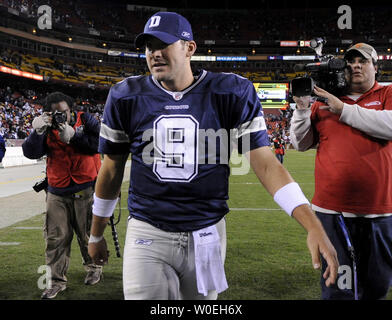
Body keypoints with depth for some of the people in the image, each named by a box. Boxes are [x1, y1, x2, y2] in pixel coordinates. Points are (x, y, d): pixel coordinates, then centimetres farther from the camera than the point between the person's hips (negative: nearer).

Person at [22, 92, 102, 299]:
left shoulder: (85, 121, 0)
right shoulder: (47, 130, 4)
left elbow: (98, 143, -12)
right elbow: (30, 153, -8)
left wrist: (72, 136, -19)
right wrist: (37, 132, -23)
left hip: (85, 190, -2)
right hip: (57, 194, 2)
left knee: (88, 234, 10)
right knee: (56, 238, 3)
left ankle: (94, 268, 33)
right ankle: (57, 281, 15)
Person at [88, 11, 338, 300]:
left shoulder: (231, 93, -7)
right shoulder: (126, 97, -2)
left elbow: (265, 163, -9)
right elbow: (111, 171, 8)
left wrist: (313, 227, -20)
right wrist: (96, 235, 15)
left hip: (207, 234, 0)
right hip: (148, 234, 0)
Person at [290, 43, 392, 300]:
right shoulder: (323, 101, 11)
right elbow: (301, 143, 10)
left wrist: (343, 110, -14)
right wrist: (302, 108, -4)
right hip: (333, 210, 0)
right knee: (339, 289, 4)